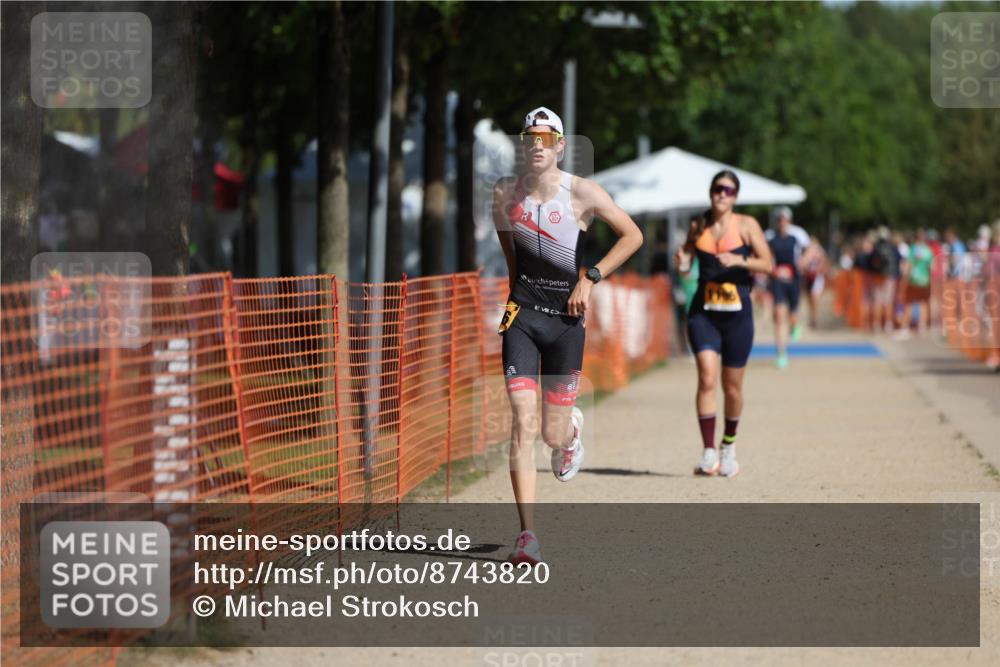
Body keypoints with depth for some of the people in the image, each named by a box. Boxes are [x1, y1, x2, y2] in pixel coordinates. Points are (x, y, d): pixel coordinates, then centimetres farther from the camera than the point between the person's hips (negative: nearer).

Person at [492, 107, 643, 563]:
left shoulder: (582, 193, -8)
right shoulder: (506, 193, -1)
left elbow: (632, 236, -3)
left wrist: (590, 279, -9)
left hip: (566, 319, -1)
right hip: (522, 315, 1)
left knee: (552, 434, 3)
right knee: (523, 424, -12)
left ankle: (571, 429, 44)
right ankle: (527, 535, -11)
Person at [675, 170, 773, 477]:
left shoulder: (746, 225, -1)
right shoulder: (698, 226, 7)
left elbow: (767, 264, -5)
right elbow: (687, 264, 18)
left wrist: (740, 260, -22)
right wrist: (682, 264, -5)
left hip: (736, 312, -1)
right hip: (703, 311, 1)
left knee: (732, 386, 8)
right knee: (707, 377, -17)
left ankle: (729, 445, 32)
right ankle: (708, 452, -17)